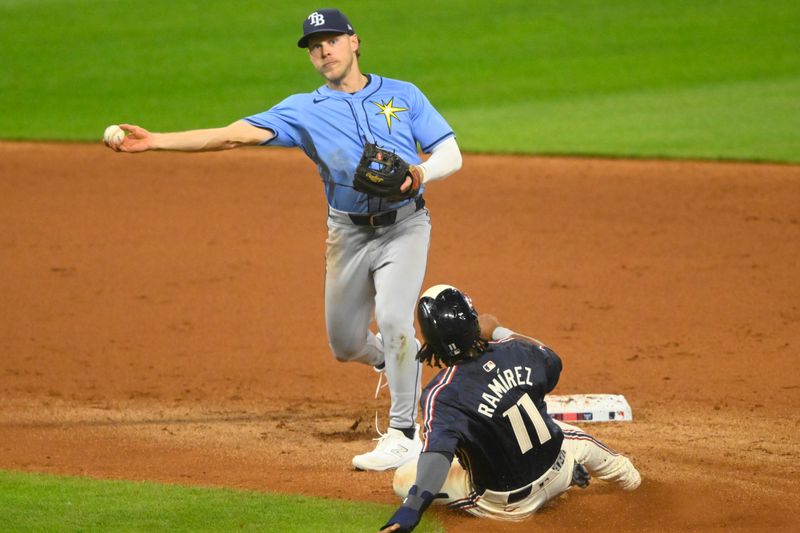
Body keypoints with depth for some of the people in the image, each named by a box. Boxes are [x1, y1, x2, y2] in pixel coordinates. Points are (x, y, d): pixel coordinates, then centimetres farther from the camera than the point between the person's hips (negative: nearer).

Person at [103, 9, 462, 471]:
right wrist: (155, 141, -16)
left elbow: (451, 155, 2)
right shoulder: (306, 109, 4)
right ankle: (406, 363, 41)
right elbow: (234, 135, -5)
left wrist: (420, 174, -22)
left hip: (404, 226, -3)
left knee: (393, 320, -22)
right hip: (349, 234, 3)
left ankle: (404, 434, -11)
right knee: (346, 344, 7)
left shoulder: (404, 95, 5)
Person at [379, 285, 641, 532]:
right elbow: (552, 361, 12)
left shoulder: (441, 394, -28)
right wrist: (498, 331, 22)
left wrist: (411, 510, -55)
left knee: (404, 478, 4)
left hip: (507, 505, -5)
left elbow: (438, 452, -44)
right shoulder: (514, 352, -13)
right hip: (556, 475, 5)